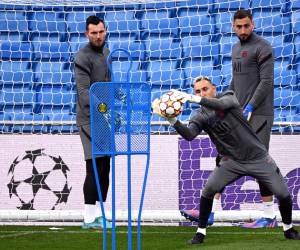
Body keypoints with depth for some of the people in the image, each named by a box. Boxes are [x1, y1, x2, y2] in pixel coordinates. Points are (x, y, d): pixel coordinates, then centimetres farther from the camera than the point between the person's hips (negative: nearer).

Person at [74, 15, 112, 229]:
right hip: (91, 119, -8)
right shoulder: (83, 57, -13)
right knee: (94, 167, -11)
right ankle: (89, 218, -8)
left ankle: (99, 214, 16)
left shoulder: (106, 52, 14)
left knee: (105, 168, 9)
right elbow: (84, 91, -22)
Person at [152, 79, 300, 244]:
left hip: (257, 158, -1)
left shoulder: (228, 96, -8)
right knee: (209, 189, -20)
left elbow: (222, 104, -33)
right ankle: (201, 232, -4)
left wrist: (193, 99, -43)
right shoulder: (200, 116, -4)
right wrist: (171, 119, -40)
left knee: (283, 195, -2)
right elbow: (189, 135, -23)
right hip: (232, 162, 1)